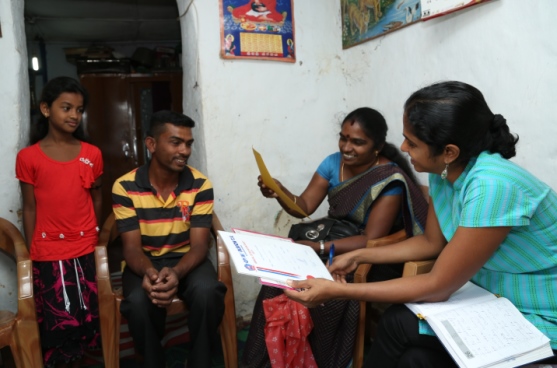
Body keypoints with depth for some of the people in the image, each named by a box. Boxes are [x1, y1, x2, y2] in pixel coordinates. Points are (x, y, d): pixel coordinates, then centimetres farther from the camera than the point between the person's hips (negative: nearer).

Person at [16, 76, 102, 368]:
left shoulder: (92, 154, 1)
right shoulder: (28, 157, -4)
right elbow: (30, 208, -1)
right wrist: (31, 254, -1)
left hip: (87, 250, 2)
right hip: (49, 253, -2)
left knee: (88, 319, 10)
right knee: (59, 322, 5)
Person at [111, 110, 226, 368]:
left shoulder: (200, 185, -12)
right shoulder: (125, 187, -11)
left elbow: (199, 245, -14)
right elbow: (132, 247, -11)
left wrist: (177, 273, -35)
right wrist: (148, 273, -35)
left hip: (186, 260, 0)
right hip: (144, 262, 0)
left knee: (207, 292, -31)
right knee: (139, 301, -32)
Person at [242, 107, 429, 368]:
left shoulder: (389, 180, -20)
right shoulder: (333, 163, -3)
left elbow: (371, 240, -22)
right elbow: (305, 207, -6)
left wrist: (317, 247, -30)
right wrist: (280, 193, -27)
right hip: (334, 242, 5)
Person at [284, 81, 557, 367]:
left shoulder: (492, 186, -34)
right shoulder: (444, 171, -9)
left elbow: (438, 287, -27)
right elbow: (432, 242, 7)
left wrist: (337, 291, -26)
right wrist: (358, 256, 4)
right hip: (493, 296, 6)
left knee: (398, 323, -16)